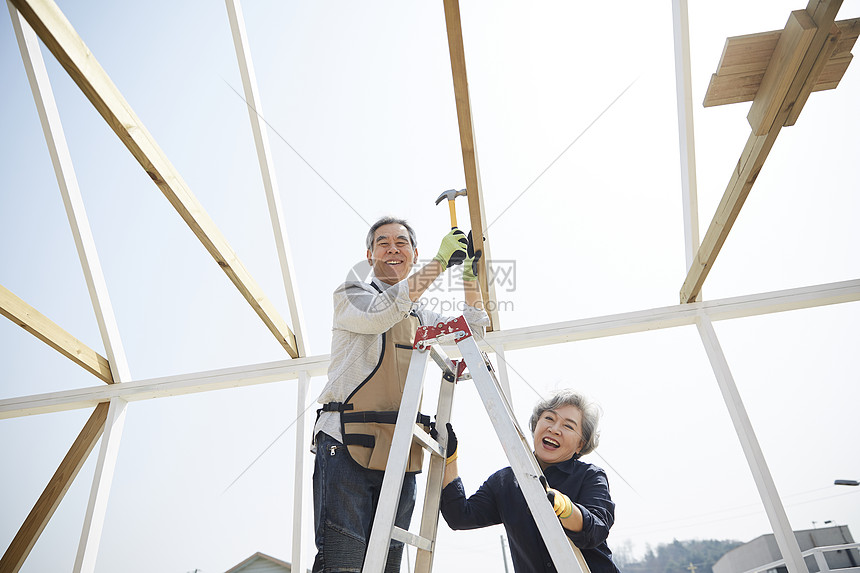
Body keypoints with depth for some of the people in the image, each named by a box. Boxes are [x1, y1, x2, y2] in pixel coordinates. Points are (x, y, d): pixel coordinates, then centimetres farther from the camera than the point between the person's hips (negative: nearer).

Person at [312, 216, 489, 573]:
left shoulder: (420, 315, 23)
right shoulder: (350, 294, 6)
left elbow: (471, 336, 18)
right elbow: (380, 313, -16)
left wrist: (470, 276, 8)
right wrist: (439, 262, -17)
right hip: (347, 447, -5)